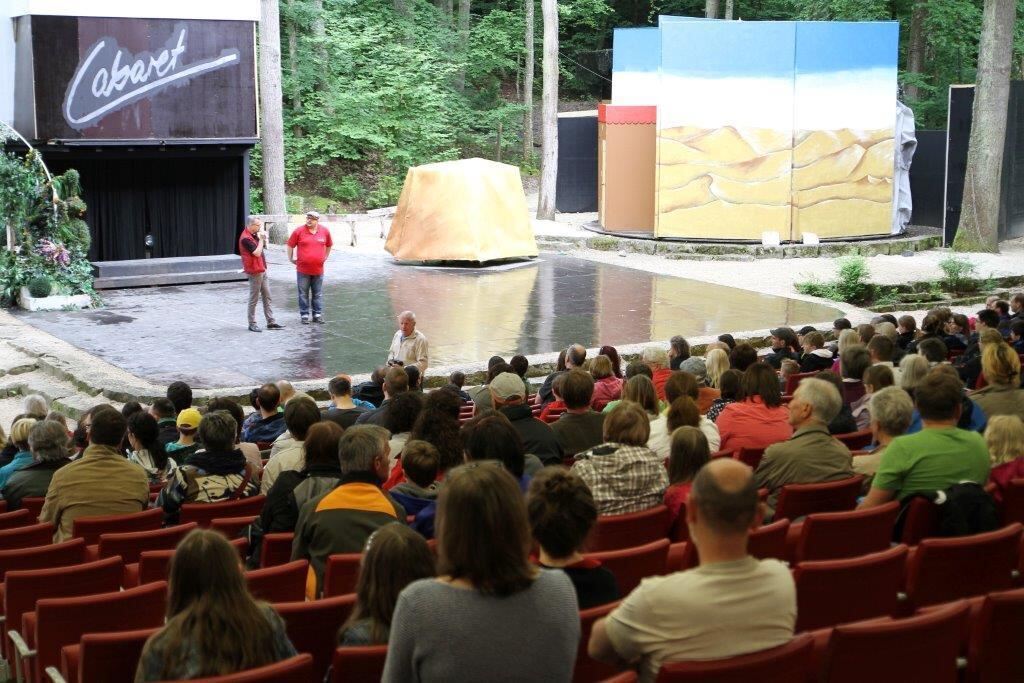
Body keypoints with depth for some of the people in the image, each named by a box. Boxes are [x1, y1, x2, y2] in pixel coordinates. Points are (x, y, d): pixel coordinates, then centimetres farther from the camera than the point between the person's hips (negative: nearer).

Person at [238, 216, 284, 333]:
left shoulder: (254, 235, 11)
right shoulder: (245, 238, -19)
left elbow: (264, 247, 20)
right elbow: (257, 252, -23)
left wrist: (263, 237, 4)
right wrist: (261, 239, -13)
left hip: (262, 270, 10)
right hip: (254, 272, -10)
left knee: (267, 297, 9)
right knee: (254, 299, -1)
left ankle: (271, 322, 12)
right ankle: (252, 324, 7)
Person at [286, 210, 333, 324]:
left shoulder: (325, 231, 2)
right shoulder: (298, 231, -6)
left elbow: (329, 245, 19)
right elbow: (290, 245, 5)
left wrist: (325, 257, 16)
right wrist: (291, 259, 5)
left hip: (318, 269, 2)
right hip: (303, 270, -2)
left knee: (318, 294, 9)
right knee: (303, 294, 4)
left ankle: (317, 314, 17)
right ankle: (304, 315, 11)